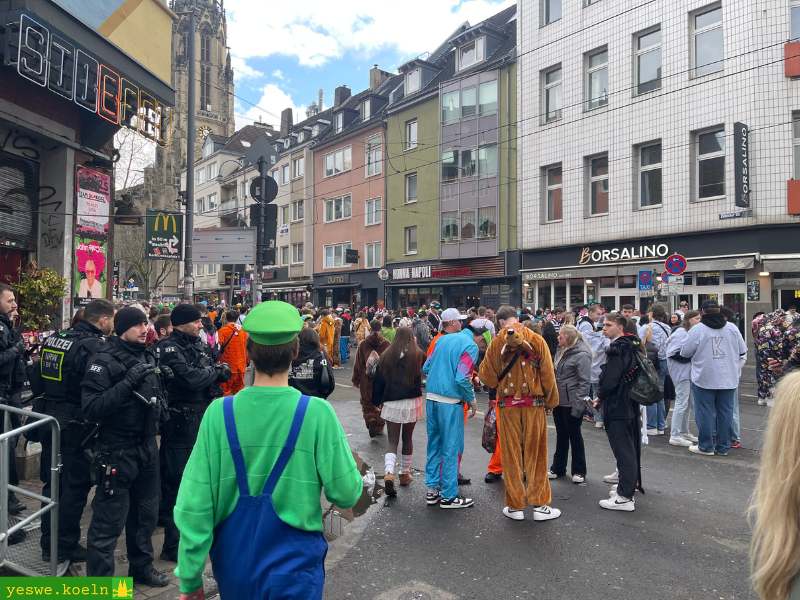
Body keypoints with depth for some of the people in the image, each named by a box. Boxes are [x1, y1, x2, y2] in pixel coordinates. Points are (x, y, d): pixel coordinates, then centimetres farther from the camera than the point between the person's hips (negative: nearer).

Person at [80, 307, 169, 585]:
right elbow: (91, 408, -24)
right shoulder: (104, 361, -14)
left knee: (145, 513, 20)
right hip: (116, 450, -7)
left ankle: (141, 567, 37)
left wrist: (159, 402, 4)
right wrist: (128, 382, -29)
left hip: (147, 447, 8)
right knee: (108, 522, 1)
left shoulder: (148, 357, 9)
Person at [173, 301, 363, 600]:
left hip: (233, 566, 4)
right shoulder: (317, 413, -19)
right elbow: (346, 494, -13)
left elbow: (195, 503, -11)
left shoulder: (219, 413, -13)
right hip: (292, 567, -3)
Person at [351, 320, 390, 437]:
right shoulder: (386, 344, -7)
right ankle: (379, 427, 21)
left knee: (367, 404, 10)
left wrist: (356, 379, 8)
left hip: (366, 380, 0)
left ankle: (371, 425, -5)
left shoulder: (363, 344, -4)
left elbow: (358, 363, 0)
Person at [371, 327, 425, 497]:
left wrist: (378, 401, 12)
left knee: (392, 440, 5)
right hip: (412, 402, 0)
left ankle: (389, 473, -15)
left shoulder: (386, 356, 0)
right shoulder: (418, 355, -5)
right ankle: (404, 473, 26)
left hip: (391, 403, 0)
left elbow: (378, 380, 3)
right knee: (407, 438, 16)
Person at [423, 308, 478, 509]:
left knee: (434, 445, 16)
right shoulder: (470, 346, -9)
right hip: (450, 402, -7)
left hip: (431, 398, 7)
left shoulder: (441, 340, 11)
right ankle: (448, 496, 12)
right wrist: (472, 400, -4)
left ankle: (432, 489, 24)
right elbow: (462, 379, -18)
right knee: (451, 448, 4)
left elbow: (426, 368, 14)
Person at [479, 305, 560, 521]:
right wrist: (551, 401, 7)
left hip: (507, 405, 0)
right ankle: (539, 504, 15)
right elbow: (548, 374, -4)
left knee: (511, 455, 9)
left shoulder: (496, 343, -4)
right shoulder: (536, 340, -5)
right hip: (534, 404, 0)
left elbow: (488, 377, -1)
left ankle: (515, 506, 16)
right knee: (535, 455, 9)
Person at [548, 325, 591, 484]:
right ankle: (558, 468, 26)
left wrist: (579, 404, -21)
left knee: (574, 435, 5)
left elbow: (584, 381, -19)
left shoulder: (582, 354, -16)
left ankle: (579, 471, 19)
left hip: (571, 402, -8)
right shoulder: (561, 350, 10)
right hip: (559, 400, 8)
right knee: (561, 435, 16)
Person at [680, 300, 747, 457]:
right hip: (729, 379, 4)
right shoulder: (732, 328, 2)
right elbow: (743, 352, 9)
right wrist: (736, 369, 20)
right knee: (725, 412, 11)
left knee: (705, 412, 4)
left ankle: (706, 446, 11)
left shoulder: (697, 329, -11)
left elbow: (685, 352, -4)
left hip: (704, 379, -4)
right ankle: (723, 447, 18)